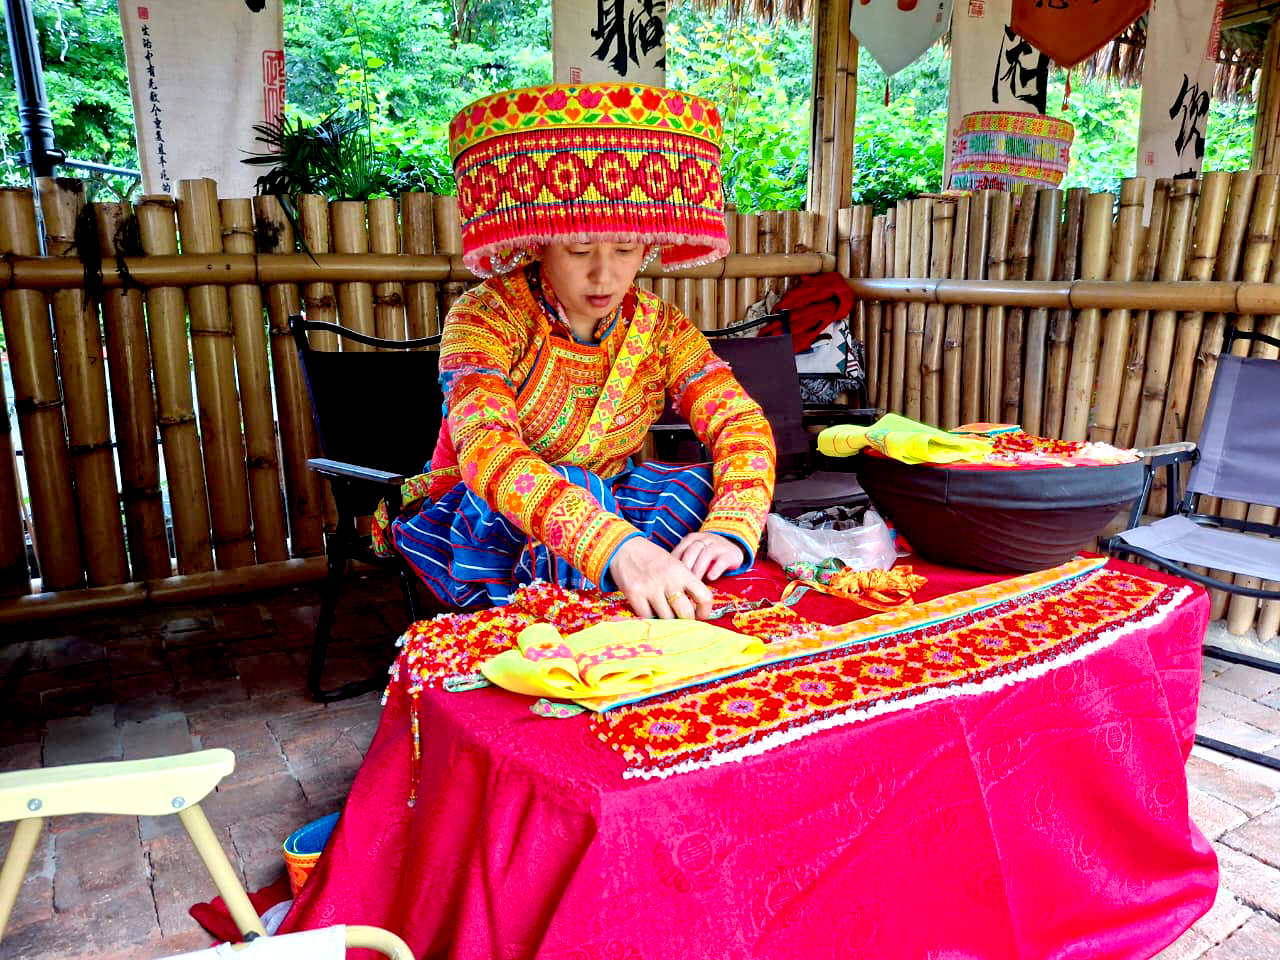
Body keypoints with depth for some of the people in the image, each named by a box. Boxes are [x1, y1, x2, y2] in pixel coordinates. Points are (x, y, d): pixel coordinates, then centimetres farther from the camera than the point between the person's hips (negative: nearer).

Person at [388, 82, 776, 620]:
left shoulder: (661, 328, -5)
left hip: (604, 510, 5)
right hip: (482, 526, -5)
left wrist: (730, 530, -38)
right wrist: (619, 547, -53)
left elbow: (741, 424, -16)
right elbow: (486, 450, -37)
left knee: (706, 485, -20)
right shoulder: (486, 318, -19)